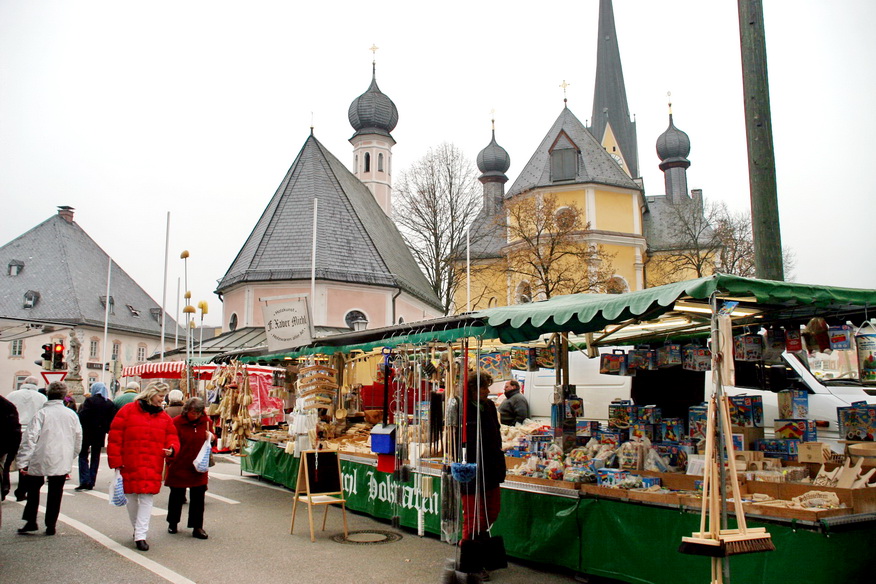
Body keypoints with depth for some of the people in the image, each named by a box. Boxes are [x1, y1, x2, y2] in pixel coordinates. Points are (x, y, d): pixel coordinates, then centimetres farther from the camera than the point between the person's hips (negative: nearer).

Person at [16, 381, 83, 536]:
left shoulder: (41, 413, -9)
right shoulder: (72, 414, 1)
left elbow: (30, 439, -11)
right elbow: (78, 438, 9)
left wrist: (23, 462, -8)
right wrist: (71, 456, 23)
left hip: (40, 460, -2)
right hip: (62, 462, 2)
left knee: (33, 488, 16)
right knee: (55, 492, 10)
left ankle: (31, 521, 10)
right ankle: (51, 525, 11)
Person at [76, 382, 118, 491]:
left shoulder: (89, 401, -10)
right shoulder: (110, 404, 3)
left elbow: (82, 416, -14)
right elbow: (112, 420, 1)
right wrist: (106, 429, 11)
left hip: (87, 433, -4)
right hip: (100, 434, 4)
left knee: (83, 456, 4)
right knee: (95, 458, 11)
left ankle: (84, 481, -7)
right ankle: (91, 483, 11)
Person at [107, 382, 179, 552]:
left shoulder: (164, 417, 11)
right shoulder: (128, 411, -2)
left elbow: (172, 437, 12)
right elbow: (115, 437, -4)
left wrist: (171, 449, -11)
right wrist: (115, 461, -7)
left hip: (152, 467, 2)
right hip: (129, 466, -2)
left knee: (146, 498, -6)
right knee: (131, 498, 11)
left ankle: (141, 536, -3)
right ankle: (137, 528, 31)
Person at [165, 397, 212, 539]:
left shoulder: (205, 421, 0)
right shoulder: (176, 422, -12)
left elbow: (211, 438, 15)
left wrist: (211, 437, -8)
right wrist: (170, 461, -14)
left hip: (199, 468, 2)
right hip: (179, 467, -2)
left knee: (198, 497, 4)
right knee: (177, 496, 13)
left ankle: (197, 527, 11)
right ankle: (172, 523, 32)